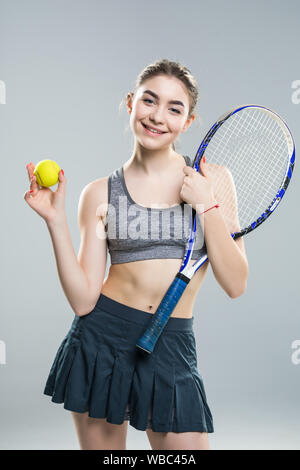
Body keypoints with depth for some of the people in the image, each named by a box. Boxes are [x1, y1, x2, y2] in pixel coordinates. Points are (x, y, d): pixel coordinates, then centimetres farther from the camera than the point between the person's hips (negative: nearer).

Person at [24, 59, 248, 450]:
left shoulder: (209, 180, 0)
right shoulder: (101, 194, 0)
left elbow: (235, 284, -5)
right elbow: (83, 300, -5)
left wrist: (206, 205, -13)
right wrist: (56, 221, -12)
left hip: (173, 347, 0)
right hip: (103, 340, 0)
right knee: (100, 446, 13)